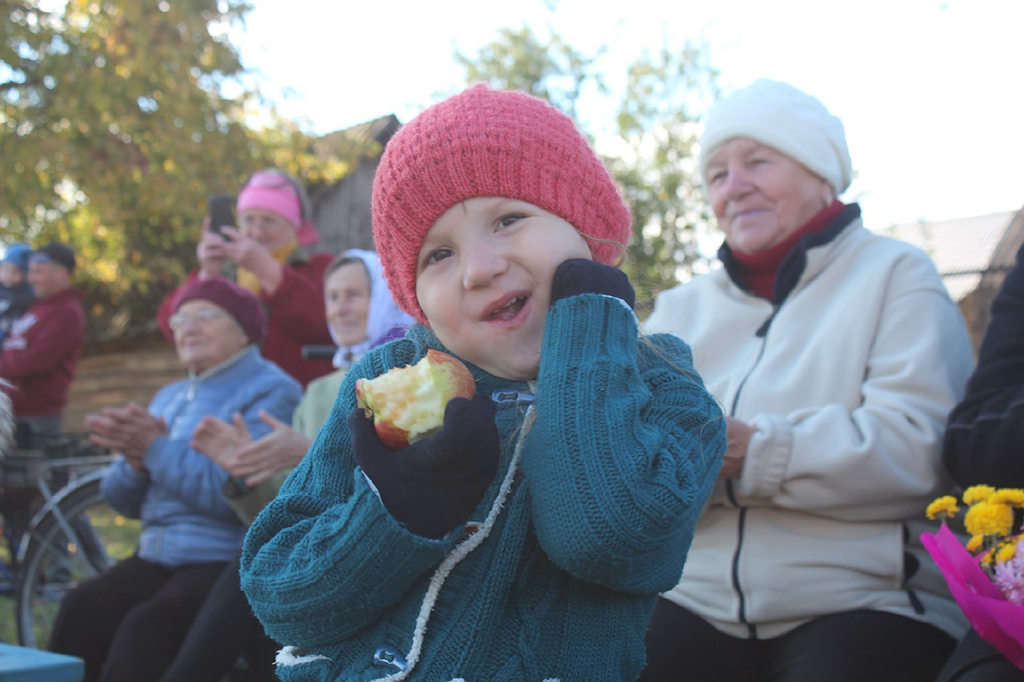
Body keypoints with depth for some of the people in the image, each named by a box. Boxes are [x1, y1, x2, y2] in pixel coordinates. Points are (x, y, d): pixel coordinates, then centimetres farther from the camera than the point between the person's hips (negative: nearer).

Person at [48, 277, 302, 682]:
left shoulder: (269, 391, -4)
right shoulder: (170, 398, 22)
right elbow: (123, 500, 17)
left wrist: (155, 448, -15)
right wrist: (135, 461, -5)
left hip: (228, 561, -7)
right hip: (155, 559, 7)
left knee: (147, 629, -30)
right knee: (80, 611, -19)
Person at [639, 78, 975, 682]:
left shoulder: (895, 275, 8)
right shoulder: (681, 308, 22)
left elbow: (918, 449, -9)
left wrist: (750, 451, -18)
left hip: (865, 602, -3)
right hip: (694, 603, 3)